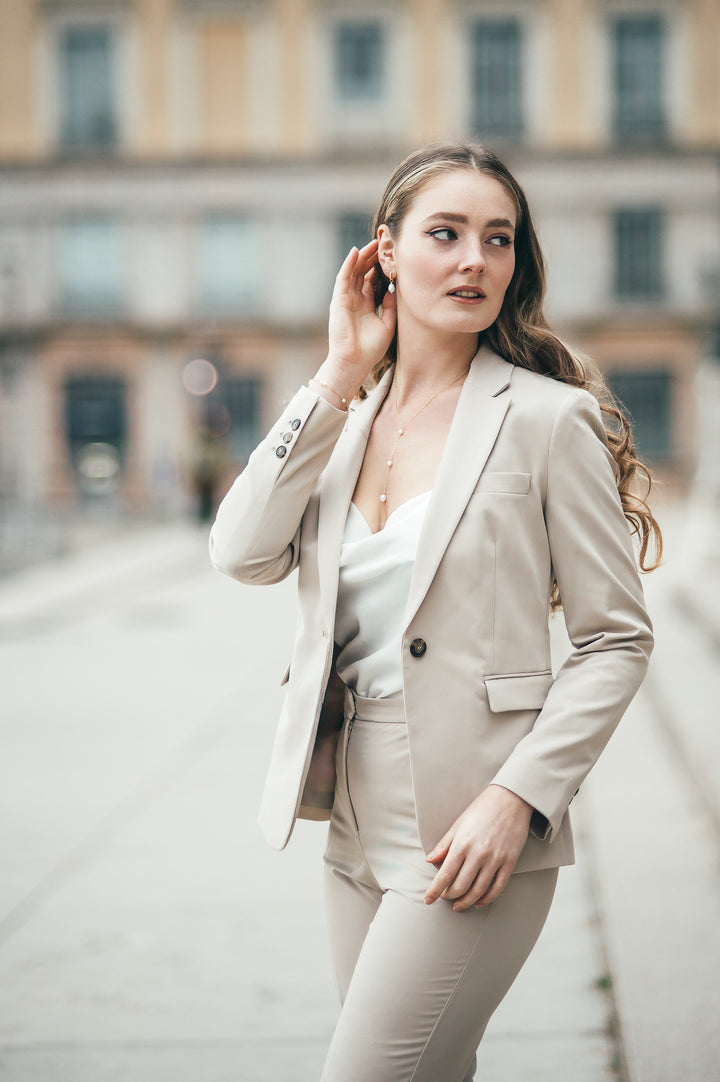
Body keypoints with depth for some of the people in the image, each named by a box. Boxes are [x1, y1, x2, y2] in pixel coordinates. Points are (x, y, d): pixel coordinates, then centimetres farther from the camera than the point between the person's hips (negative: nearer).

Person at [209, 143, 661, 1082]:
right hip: (357, 827, 6)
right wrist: (340, 378, -7)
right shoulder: (343, 418, 9)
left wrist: (517, 799, -17)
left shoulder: (548, 419, -8)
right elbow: (245, 554, -7)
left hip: (472, 837, -6)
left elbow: (617, 640, -7)